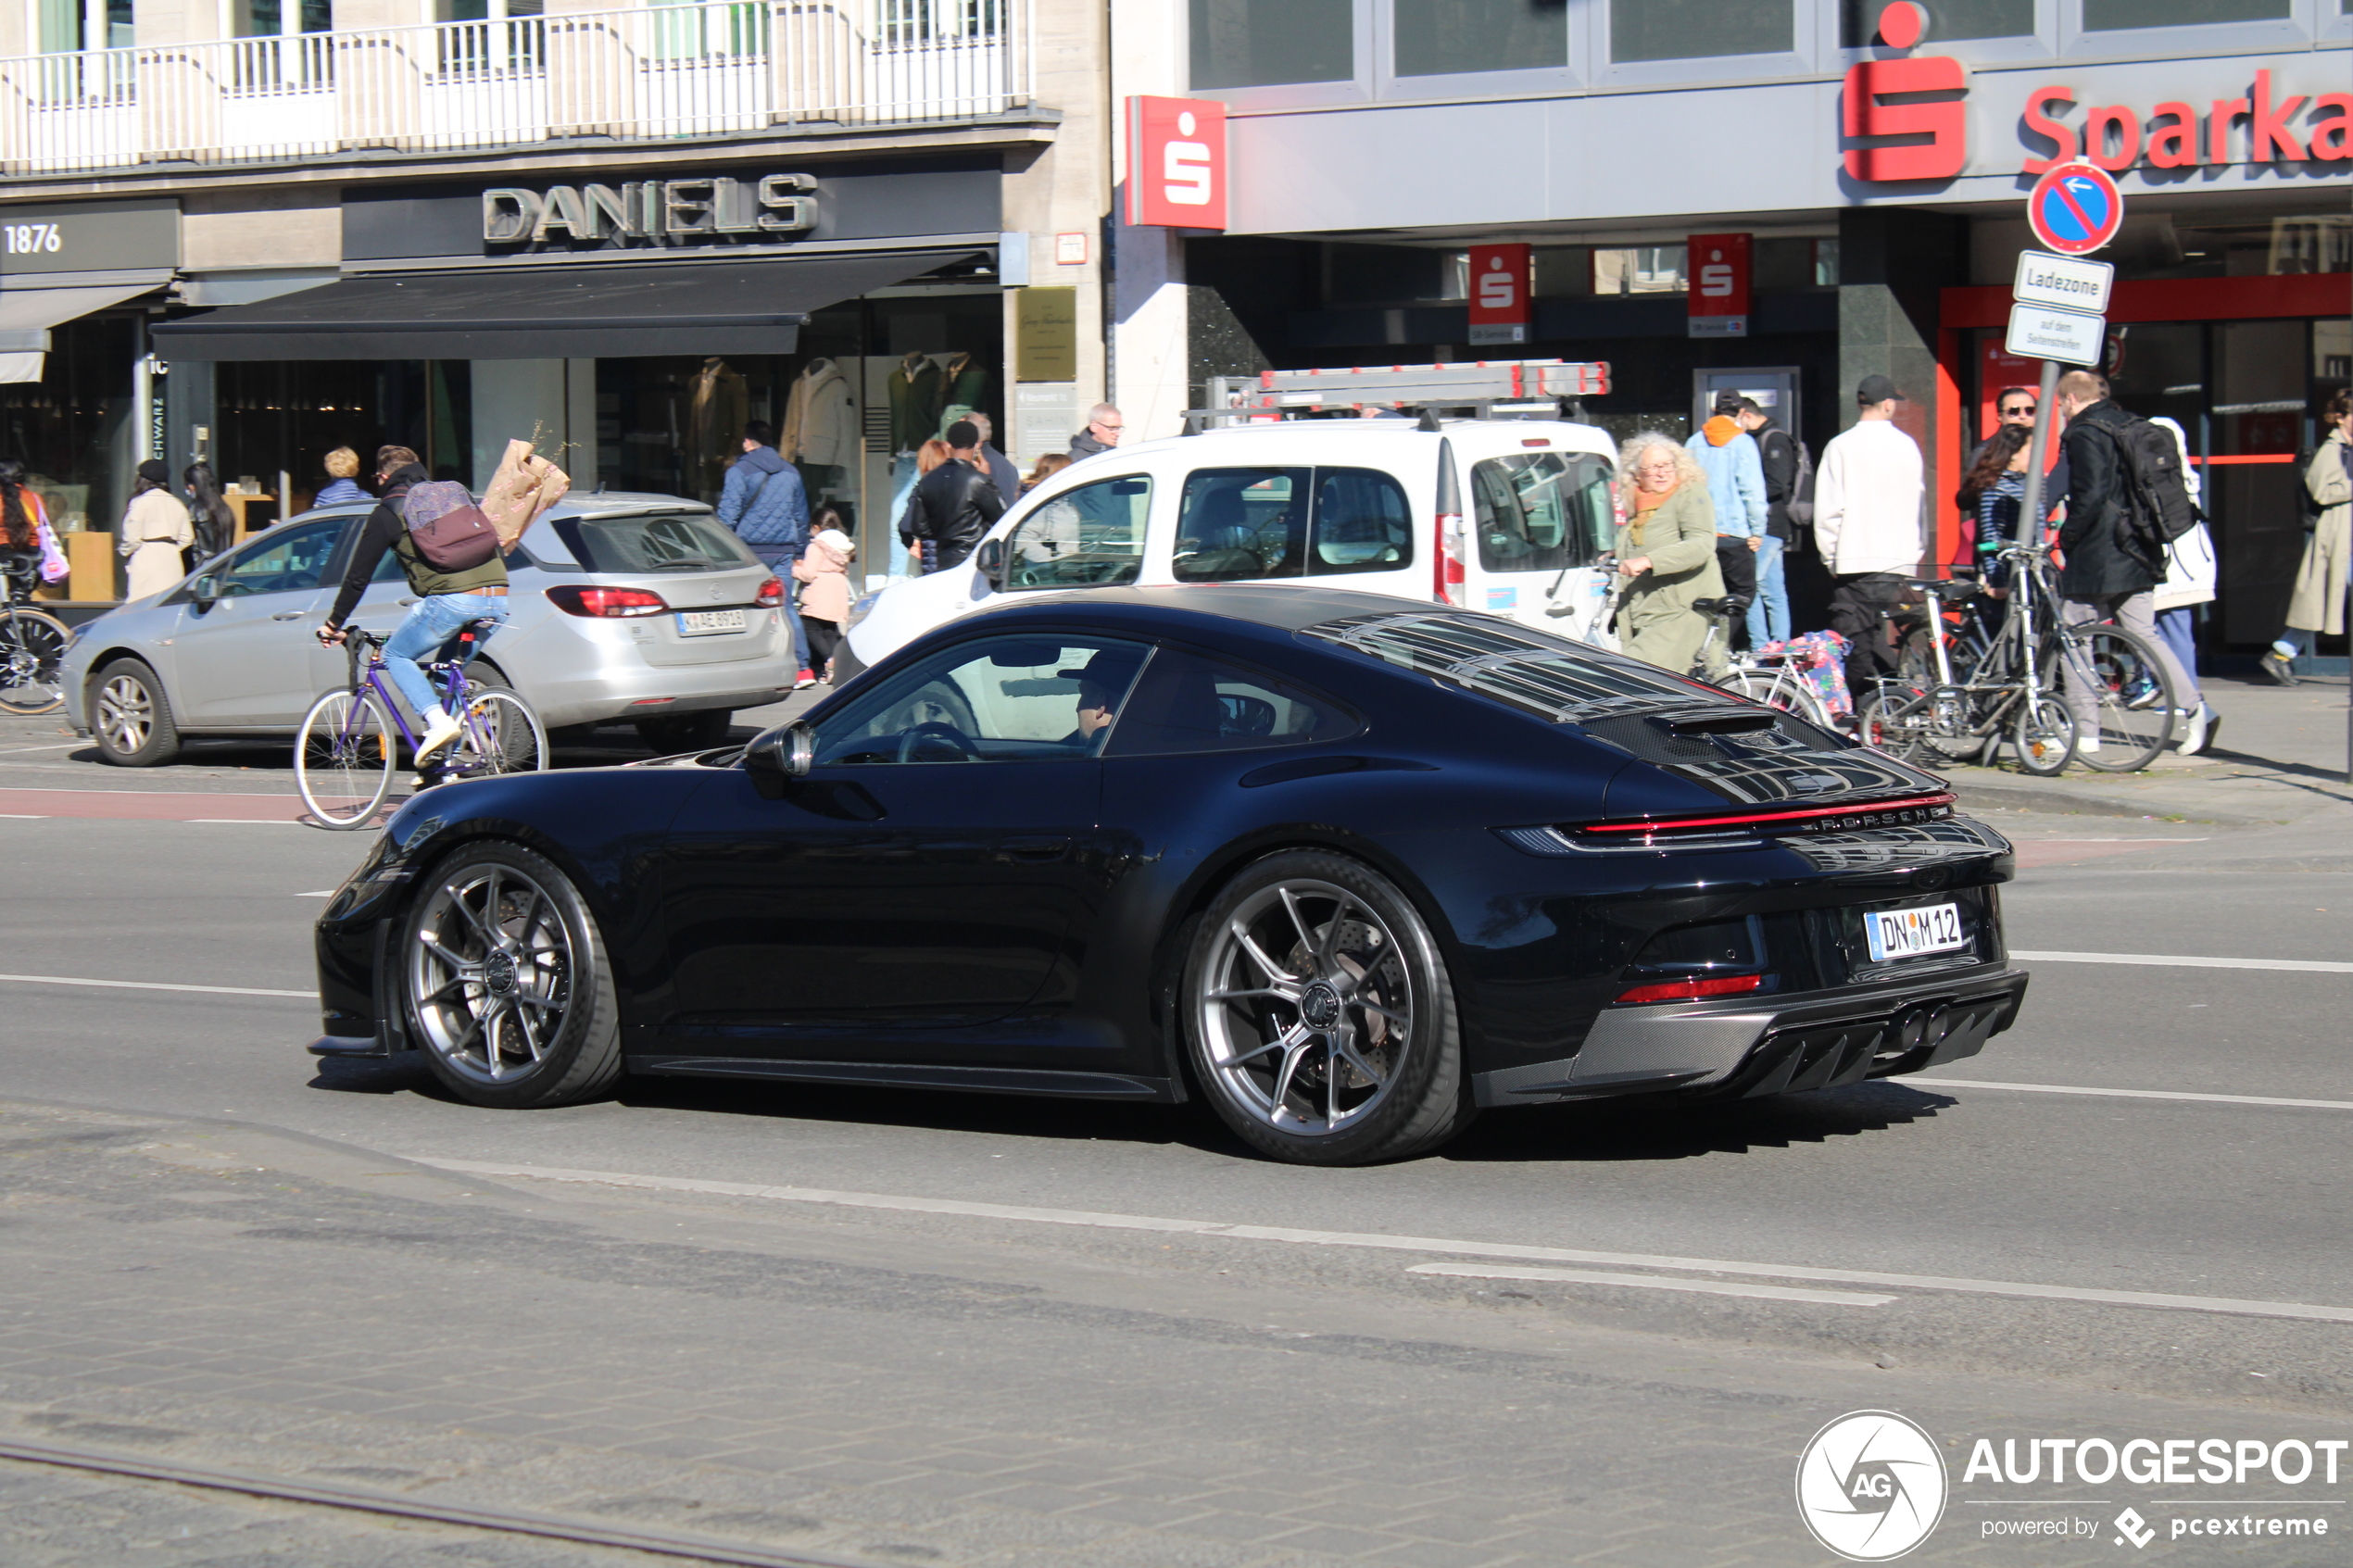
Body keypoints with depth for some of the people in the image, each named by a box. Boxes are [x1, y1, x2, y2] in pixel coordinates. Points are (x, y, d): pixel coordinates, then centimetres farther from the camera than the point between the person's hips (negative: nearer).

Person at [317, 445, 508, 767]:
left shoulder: (388, 511, 11)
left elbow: (358, 576, 13)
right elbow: (495, 549, 33)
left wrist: (334, 624, 23)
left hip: (451, 600, -6)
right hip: (497, 601, 6)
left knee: (396, 656, 13)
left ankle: (437, 720, -9)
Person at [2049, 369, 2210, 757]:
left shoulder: (2084, 434, -11)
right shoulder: (2129, 426, 14)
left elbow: (2090, 497, -22)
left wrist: (2066, 537, -11)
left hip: (2095, 560, -8)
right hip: (2138, 557, 8)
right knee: (2145, 635, 12)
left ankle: (2085, 733, 0)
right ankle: (2195, 708, -2)